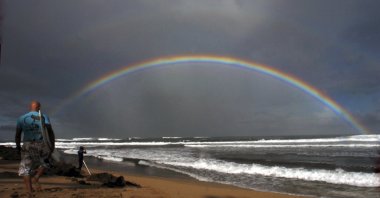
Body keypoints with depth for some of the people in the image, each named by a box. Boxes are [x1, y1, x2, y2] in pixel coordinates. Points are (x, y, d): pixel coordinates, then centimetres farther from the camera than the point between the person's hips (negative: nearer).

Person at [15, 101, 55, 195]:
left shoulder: (22, 118, 7)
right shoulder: (44, 117, 2)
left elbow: (17, 134, 9)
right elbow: (50, 131, -8)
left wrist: (18, 146, 22)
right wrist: (52, 145, -3)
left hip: (27, 145, 1)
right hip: (42, 145, 0)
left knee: (26, 169, 6)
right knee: (44, 162, 26)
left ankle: (29, 192, -3)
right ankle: (36, 178, 2)